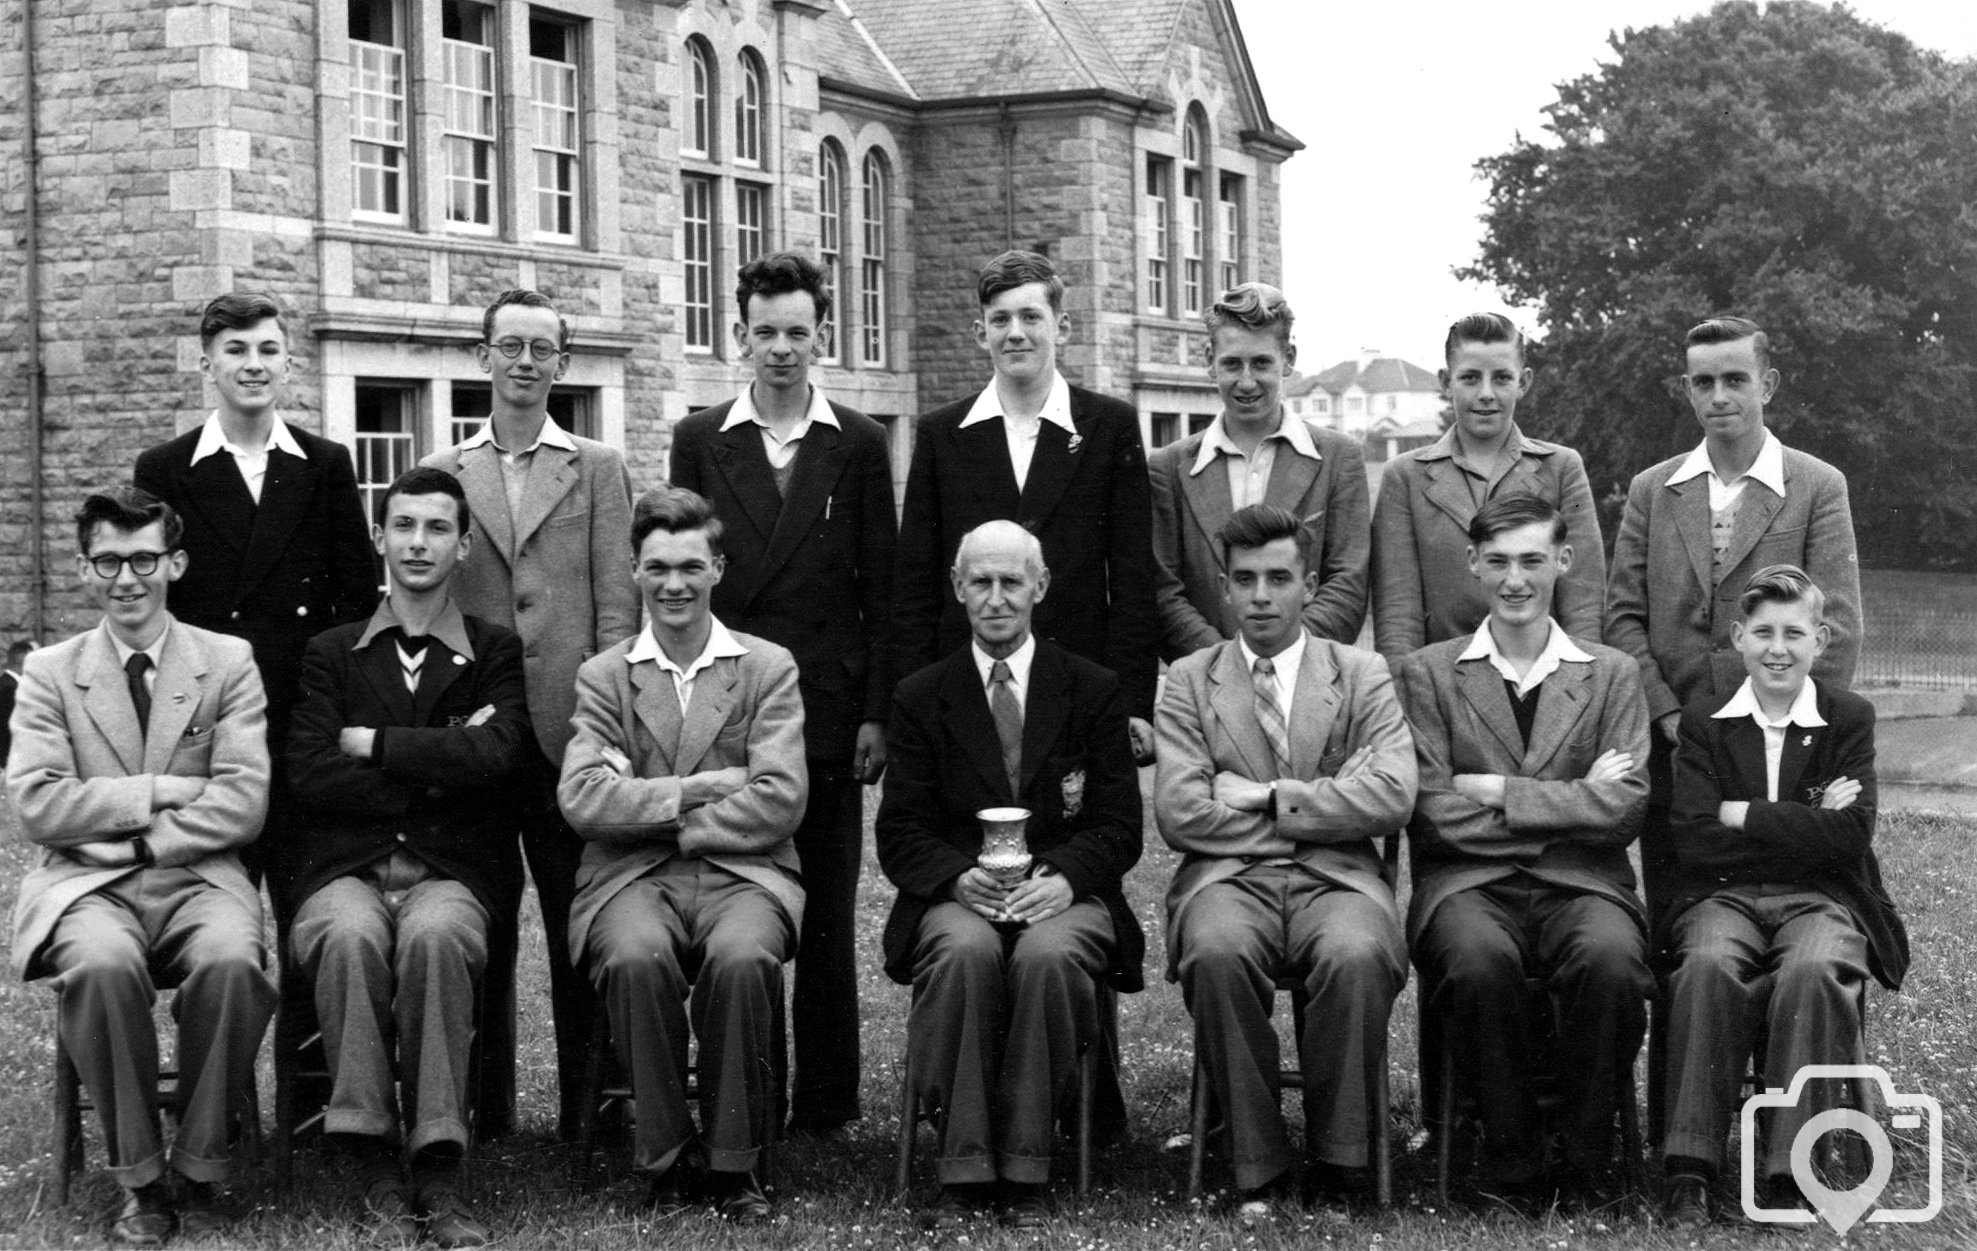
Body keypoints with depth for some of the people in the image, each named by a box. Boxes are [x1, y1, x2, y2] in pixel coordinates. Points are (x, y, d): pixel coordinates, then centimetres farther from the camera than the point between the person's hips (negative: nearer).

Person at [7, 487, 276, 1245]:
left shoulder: (229, 663, 8)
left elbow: (243, 804, -3)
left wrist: (126, 837, -9)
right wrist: (155, 793, -9)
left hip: (197, 878, 0)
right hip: (87, 887, 0)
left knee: (230, 961, -34)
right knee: (102, 964, -35)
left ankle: (201, 1172, -15)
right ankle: (140, 1180, -17)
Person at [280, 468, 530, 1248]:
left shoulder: (497, 655, 14)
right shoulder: (330, 654, 16)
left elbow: (494, 758, -7)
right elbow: (309, 775, 0)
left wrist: (373, 743, -2)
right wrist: (440, 763, -4)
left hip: (453, 869, -1)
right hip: (342, 867, 1)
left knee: (435, 933, -36)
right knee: (350, 933, -35)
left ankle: (438, 1175, -31)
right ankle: (375, 1160, -27)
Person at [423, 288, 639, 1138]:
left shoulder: (598, 470, 8)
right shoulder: (440, 473, 10)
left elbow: (616, 604, 2)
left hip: (569, 729, -1)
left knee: (579, 932, 1)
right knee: (478, 932, 6)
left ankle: (586, 1111, 9)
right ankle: (483, 1110, 14)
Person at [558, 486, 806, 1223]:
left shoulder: (769, 669, 10)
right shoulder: (603, 677, 13)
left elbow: (781, 802, -3)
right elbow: (581, 800, -3)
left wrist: (662, 816, -5)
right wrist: (693, 791, -9)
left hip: (742, 872, 0)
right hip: (633, 879, 1)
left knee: (743, 958, -34)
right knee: (636, 957, -34)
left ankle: (733, 1162, -16)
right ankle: (669, 1153, -14)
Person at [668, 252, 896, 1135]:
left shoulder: (858, 445, 6)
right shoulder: (700, 442, 7)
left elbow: (880, 588, 4)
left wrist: (876, 714, -2)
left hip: (827, 706, 0)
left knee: (826, 915, 4)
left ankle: (825, 1099, 11)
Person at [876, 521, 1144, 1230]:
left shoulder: (1094, 692, 11)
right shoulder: (921, 699, 12)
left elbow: (1119, 824, 4)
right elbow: (900, 832, 4)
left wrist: (1062, 879, -16)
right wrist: (960, 877, -17)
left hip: (1062, 893, 0)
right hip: (957, 894, 0)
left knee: (1047, 954, -35)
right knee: (965, 951, -35)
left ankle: (1023, 1173, -26)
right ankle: (964, 1172, -30)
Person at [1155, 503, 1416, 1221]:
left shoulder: (1363, 675, 12)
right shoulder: (1188, 681, 13)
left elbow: (1391, 797, -4)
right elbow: (1179, 813, -1)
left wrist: (1268, 799, -5)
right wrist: (1315, 803, -1)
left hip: (1336, 876, 0)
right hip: (1228, 878, 0)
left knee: (1357, 954, -34)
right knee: (1217, 952, -34)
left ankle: (1339, 1159, -16)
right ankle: (1258, 1166, -20)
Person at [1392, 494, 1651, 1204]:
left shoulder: (1612, 675, 14)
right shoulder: (1426, 673, 10)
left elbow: (1624, 810, 0)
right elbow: (1432, 814, -3)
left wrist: (1497, 790, -6)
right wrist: (1572, 800, -4)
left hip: (1581, 882, 1)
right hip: (1468, 884, -1)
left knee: (1609, 956, -34)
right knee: (1477, 958, -36)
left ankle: (1583, 1164, -16)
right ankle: (1513, 1166, -18)